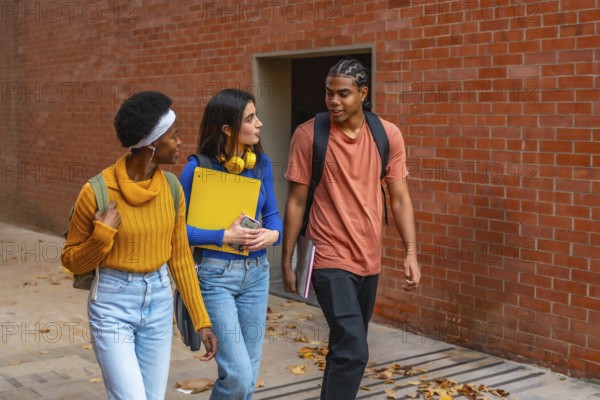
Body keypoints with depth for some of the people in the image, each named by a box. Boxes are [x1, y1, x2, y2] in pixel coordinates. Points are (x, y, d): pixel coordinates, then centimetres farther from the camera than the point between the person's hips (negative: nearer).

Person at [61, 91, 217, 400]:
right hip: (113, 304, -5)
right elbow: (72, 261, -4)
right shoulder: (98, 191, -16)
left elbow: (180, 257, 6)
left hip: (159, 302, 5)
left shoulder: (172, 188, -1)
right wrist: (102, 236, -23)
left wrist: (201, 320, 5)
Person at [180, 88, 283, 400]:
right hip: (215, 274, -5)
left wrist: (273, 234, -11)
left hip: (256, 273, 5)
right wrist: (225, 236, -20)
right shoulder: (198, 167, -13)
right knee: (237, 373, -10)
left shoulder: (261, 163, 1)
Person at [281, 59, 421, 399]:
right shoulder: (308, 135, -9)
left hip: (369, 258, 4)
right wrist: (287, 261, -3)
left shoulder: (388, 135, -1)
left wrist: (411, 252, -6)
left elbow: (400, 197, 3)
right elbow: (296, 201, -4)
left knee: (346, 346, 18)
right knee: (353, 351, -14)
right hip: (331, 259, -4)